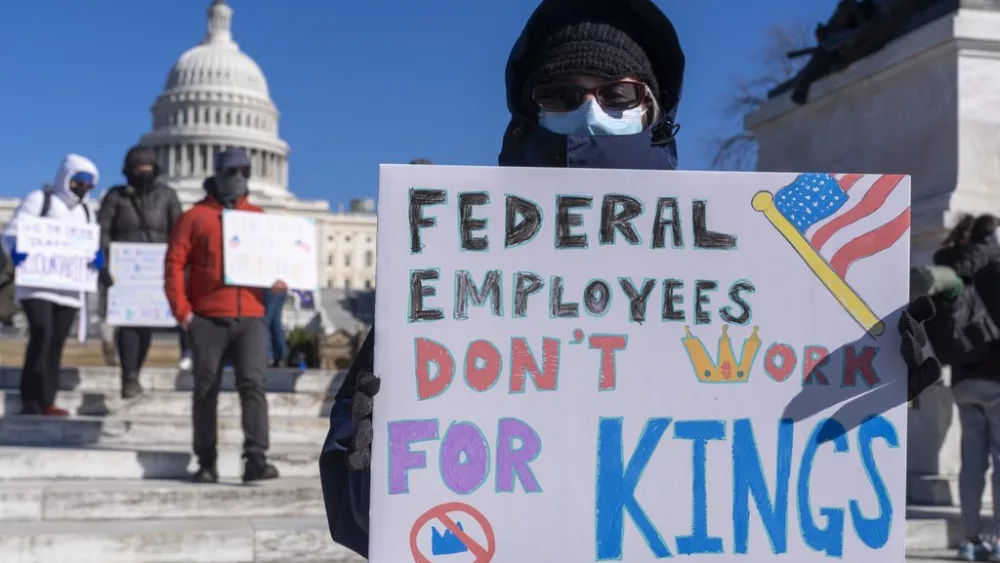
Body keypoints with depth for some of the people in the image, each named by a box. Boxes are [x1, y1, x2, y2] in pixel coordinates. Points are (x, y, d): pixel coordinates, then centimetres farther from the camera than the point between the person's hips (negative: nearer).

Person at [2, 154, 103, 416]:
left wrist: (96, 257, -5)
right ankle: (30, 398, -15)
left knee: (56, 344, 4)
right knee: (41, 334, -20)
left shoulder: (86, 211, 20)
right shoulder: (39, 200, 1)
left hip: (69, 288, 6)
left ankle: (46, 401, 7)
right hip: (37, 284, -6)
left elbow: (92, 245, 20)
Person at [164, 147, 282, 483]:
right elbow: (174, 263, 0)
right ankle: (206, 463, 12)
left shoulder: (259, 217, 16)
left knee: (253, 384, -11)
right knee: (206, 390, 4)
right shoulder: (196, 216, 6)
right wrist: (182, 311, -7)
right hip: (208, 319, -1)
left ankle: (256, 459, -15)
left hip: (250, 318, 2)